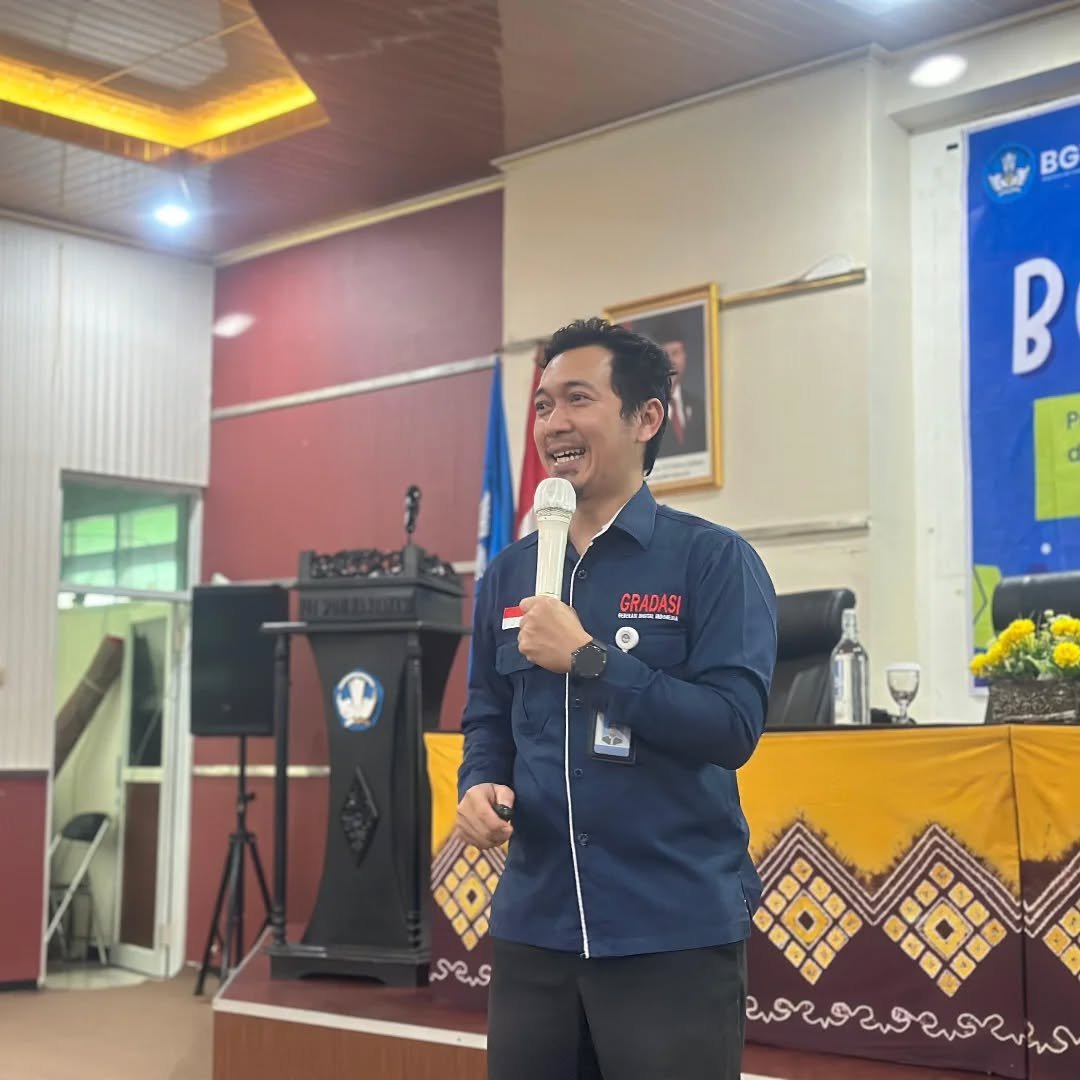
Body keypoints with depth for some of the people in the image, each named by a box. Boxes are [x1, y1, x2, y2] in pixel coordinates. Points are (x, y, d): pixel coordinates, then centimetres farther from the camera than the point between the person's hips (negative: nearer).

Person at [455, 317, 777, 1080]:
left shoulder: (713, 559, -6)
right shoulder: (509, 574, 11)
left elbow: (733, 726, -15)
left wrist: (588, 659, -20)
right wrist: (480, 787, -4)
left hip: (674, 930, -5)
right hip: (534, 923, 5)